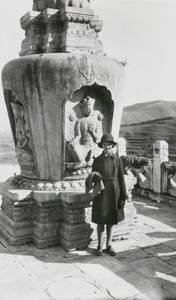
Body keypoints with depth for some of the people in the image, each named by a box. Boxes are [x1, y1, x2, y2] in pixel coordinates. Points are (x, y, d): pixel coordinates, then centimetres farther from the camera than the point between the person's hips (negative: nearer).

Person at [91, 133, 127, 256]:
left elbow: (121, 179, 2)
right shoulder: (97, 160, 0)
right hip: (101, 192, -1)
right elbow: (93, 178, 5)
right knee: (101, 220, 4)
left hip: (114, 192, 1)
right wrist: (95, 176, -20)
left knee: (111, 220, 9)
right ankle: (100, 246, 18)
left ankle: (109, 245, 23)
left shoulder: (118, 160, 1)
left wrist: (124, 197, -2)